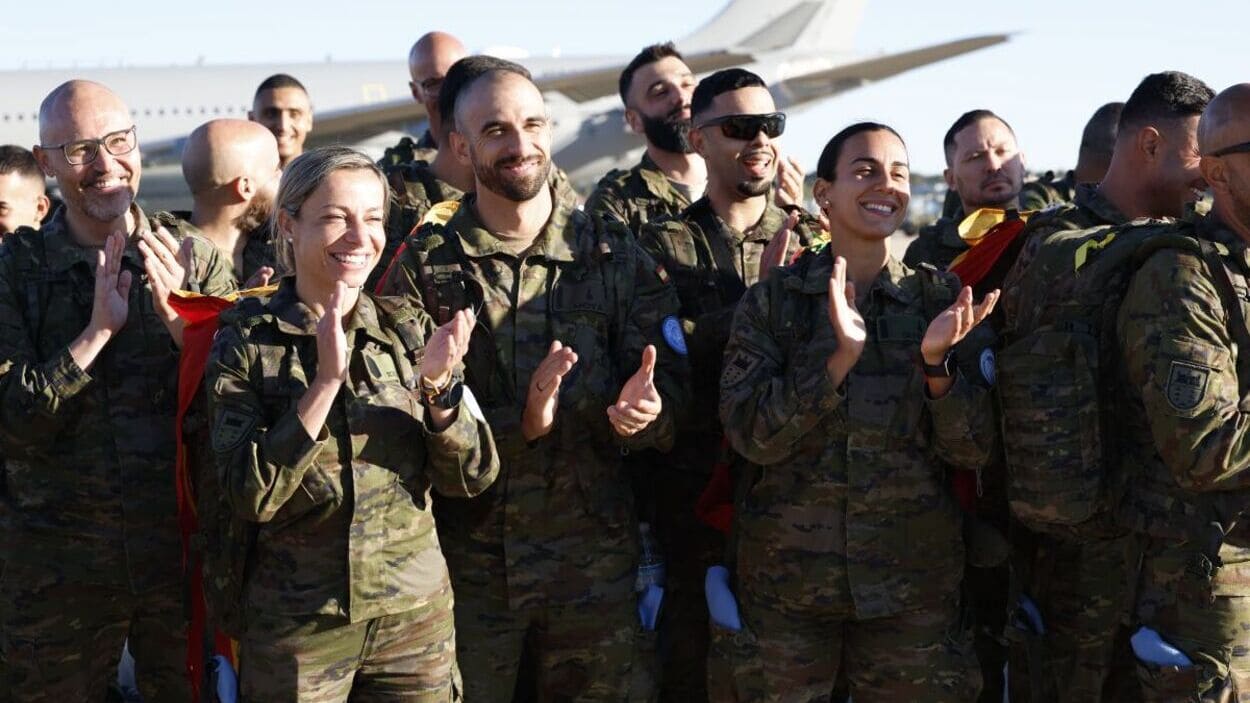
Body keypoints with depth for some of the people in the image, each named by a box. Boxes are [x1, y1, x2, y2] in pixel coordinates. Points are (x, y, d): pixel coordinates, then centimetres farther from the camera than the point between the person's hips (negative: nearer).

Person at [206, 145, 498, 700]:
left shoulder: (408, 328, 2)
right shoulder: (246, 343, -5)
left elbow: (472, 479, -2)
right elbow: (250, 496, -16)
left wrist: (437, 386, -18)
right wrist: (325, 381, -23)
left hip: (418, 614, 3)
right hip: (298, 628, -2)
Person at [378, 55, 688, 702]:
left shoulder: (615, 255, 2)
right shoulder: (424, 265, -1)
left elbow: (670, 393, -1)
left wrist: (643, 410, -24)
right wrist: (520, 422, -22)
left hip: (594, 556, 1)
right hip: (465, 559, -1)